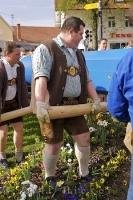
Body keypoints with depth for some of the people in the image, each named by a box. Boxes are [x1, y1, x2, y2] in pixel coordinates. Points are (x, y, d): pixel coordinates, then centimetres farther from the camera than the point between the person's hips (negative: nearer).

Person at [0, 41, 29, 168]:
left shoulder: (20, 66, -4)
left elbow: (22, 86, 4)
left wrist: (25, 104, 4)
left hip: (13, 102, 5)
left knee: (19, 128, 7)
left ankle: (19, 154, 27)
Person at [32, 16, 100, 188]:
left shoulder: (79, 54, 17)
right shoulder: (45, 50, -8)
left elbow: (87, 80, 17)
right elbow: (41, 78, -22)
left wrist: (95, 99, 3)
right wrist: (41, 104, -33)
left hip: (74, 106, 7)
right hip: (53, 106, -6)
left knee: (84, 138, 7)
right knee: (53, 144, 2)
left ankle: (84, 173, 27)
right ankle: (50, 177, 25)